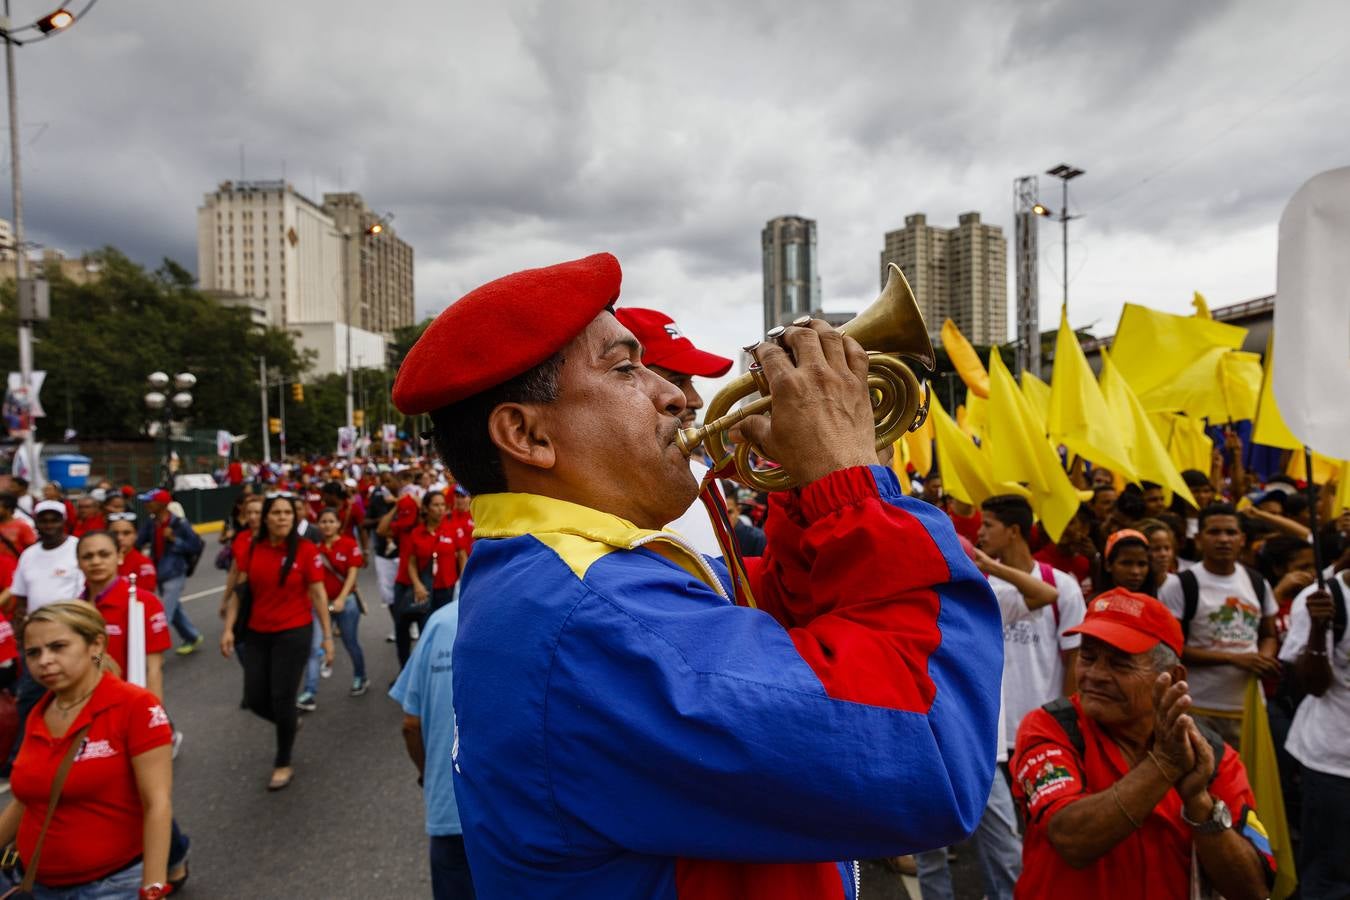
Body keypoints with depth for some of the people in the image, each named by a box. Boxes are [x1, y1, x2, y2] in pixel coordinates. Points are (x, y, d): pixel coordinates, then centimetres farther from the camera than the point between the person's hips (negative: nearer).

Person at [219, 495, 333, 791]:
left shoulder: (306, 550, -11)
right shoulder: (252, 549, 0)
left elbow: (318, 594, -8)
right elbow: (240, 591, 6)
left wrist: (327, 635, -8)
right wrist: (228, 628, -2)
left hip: (294, 633, -4)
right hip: (256, 633, 4)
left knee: (282, 699, 1)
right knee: (254, 699, 7)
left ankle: (283, 764, 23)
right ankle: (288, 725, 42)